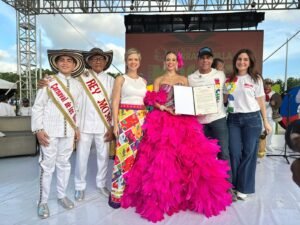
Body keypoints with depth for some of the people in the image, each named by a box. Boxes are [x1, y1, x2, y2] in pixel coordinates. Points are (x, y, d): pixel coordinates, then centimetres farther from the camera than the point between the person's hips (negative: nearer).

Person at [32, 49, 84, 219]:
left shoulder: (77, 85, 7)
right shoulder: (49, 82, -5)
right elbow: (38, 106, -5)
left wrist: (77, 128, 8)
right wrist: (38, 129, -10)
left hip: (68, 130, 4)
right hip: (50, 130, -3)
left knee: (64, 164, 14)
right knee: (47, 166, 4)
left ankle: (62, 195, 31)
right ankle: (43, 201, 20)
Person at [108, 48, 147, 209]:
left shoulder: (143, 81, 16)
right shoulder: (121, 79, 2)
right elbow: (115, 102, -3)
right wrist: (115, 123, -10)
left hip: (142, 119, 5)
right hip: (125, 119, -5)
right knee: (124, 154, -7)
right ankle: (117, 193, 4)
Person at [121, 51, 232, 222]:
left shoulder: (184, 80, 17)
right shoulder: (158, 80, 13)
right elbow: (154, 101, 3)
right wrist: (167, 109, -13)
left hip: (183, 121, 2)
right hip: (163, 122, -1)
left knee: (188, 156, -8)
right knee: (162, 157, -9)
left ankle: (188, 195, 8)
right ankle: (160, 198, 4)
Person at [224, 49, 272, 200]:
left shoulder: (255, 79, 3)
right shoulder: (229, 80, 9)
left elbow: (260, 101, 4)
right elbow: (225, 99, 17)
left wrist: (265, 122, 4)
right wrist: (226, 94, -4)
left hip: (252, 119, -1)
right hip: (233, 119, 2)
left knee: (249, 153, 3)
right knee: (234, 152, 1)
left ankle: (243, 188, 18)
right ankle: (234, 185, 20)